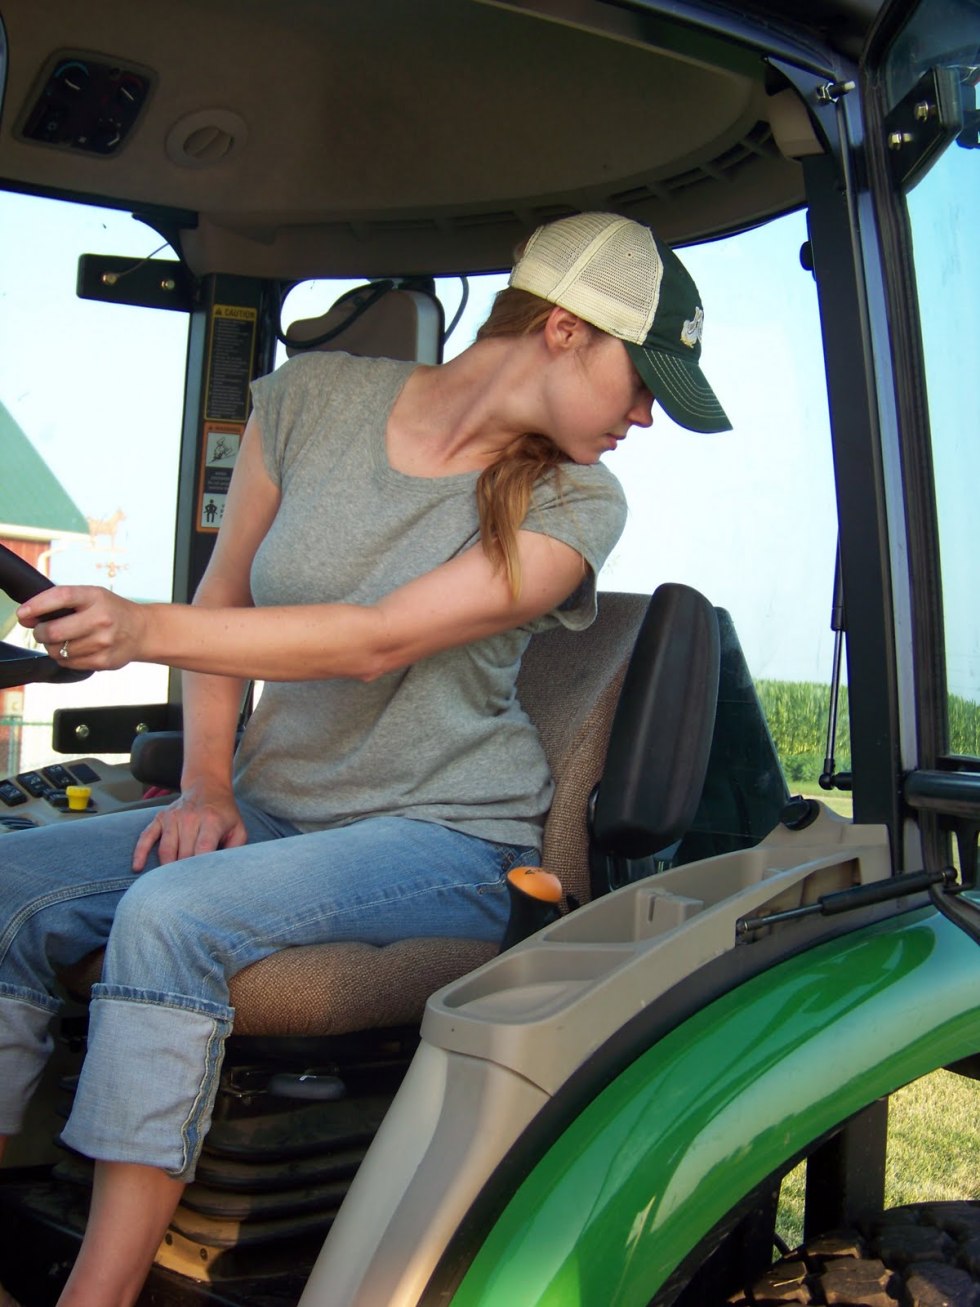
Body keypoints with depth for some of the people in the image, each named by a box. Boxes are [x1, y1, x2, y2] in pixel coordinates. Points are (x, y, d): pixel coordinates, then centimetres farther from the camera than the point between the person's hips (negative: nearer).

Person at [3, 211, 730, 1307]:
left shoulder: (573, 506, -6)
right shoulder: (313, 400, 2)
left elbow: (380, 639, -18)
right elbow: (226, 593, 10)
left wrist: (145, 628, -27)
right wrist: (206, 786, -1)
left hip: (445, 838, -4)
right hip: (273, 808, 4)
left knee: (170, 917, -28)